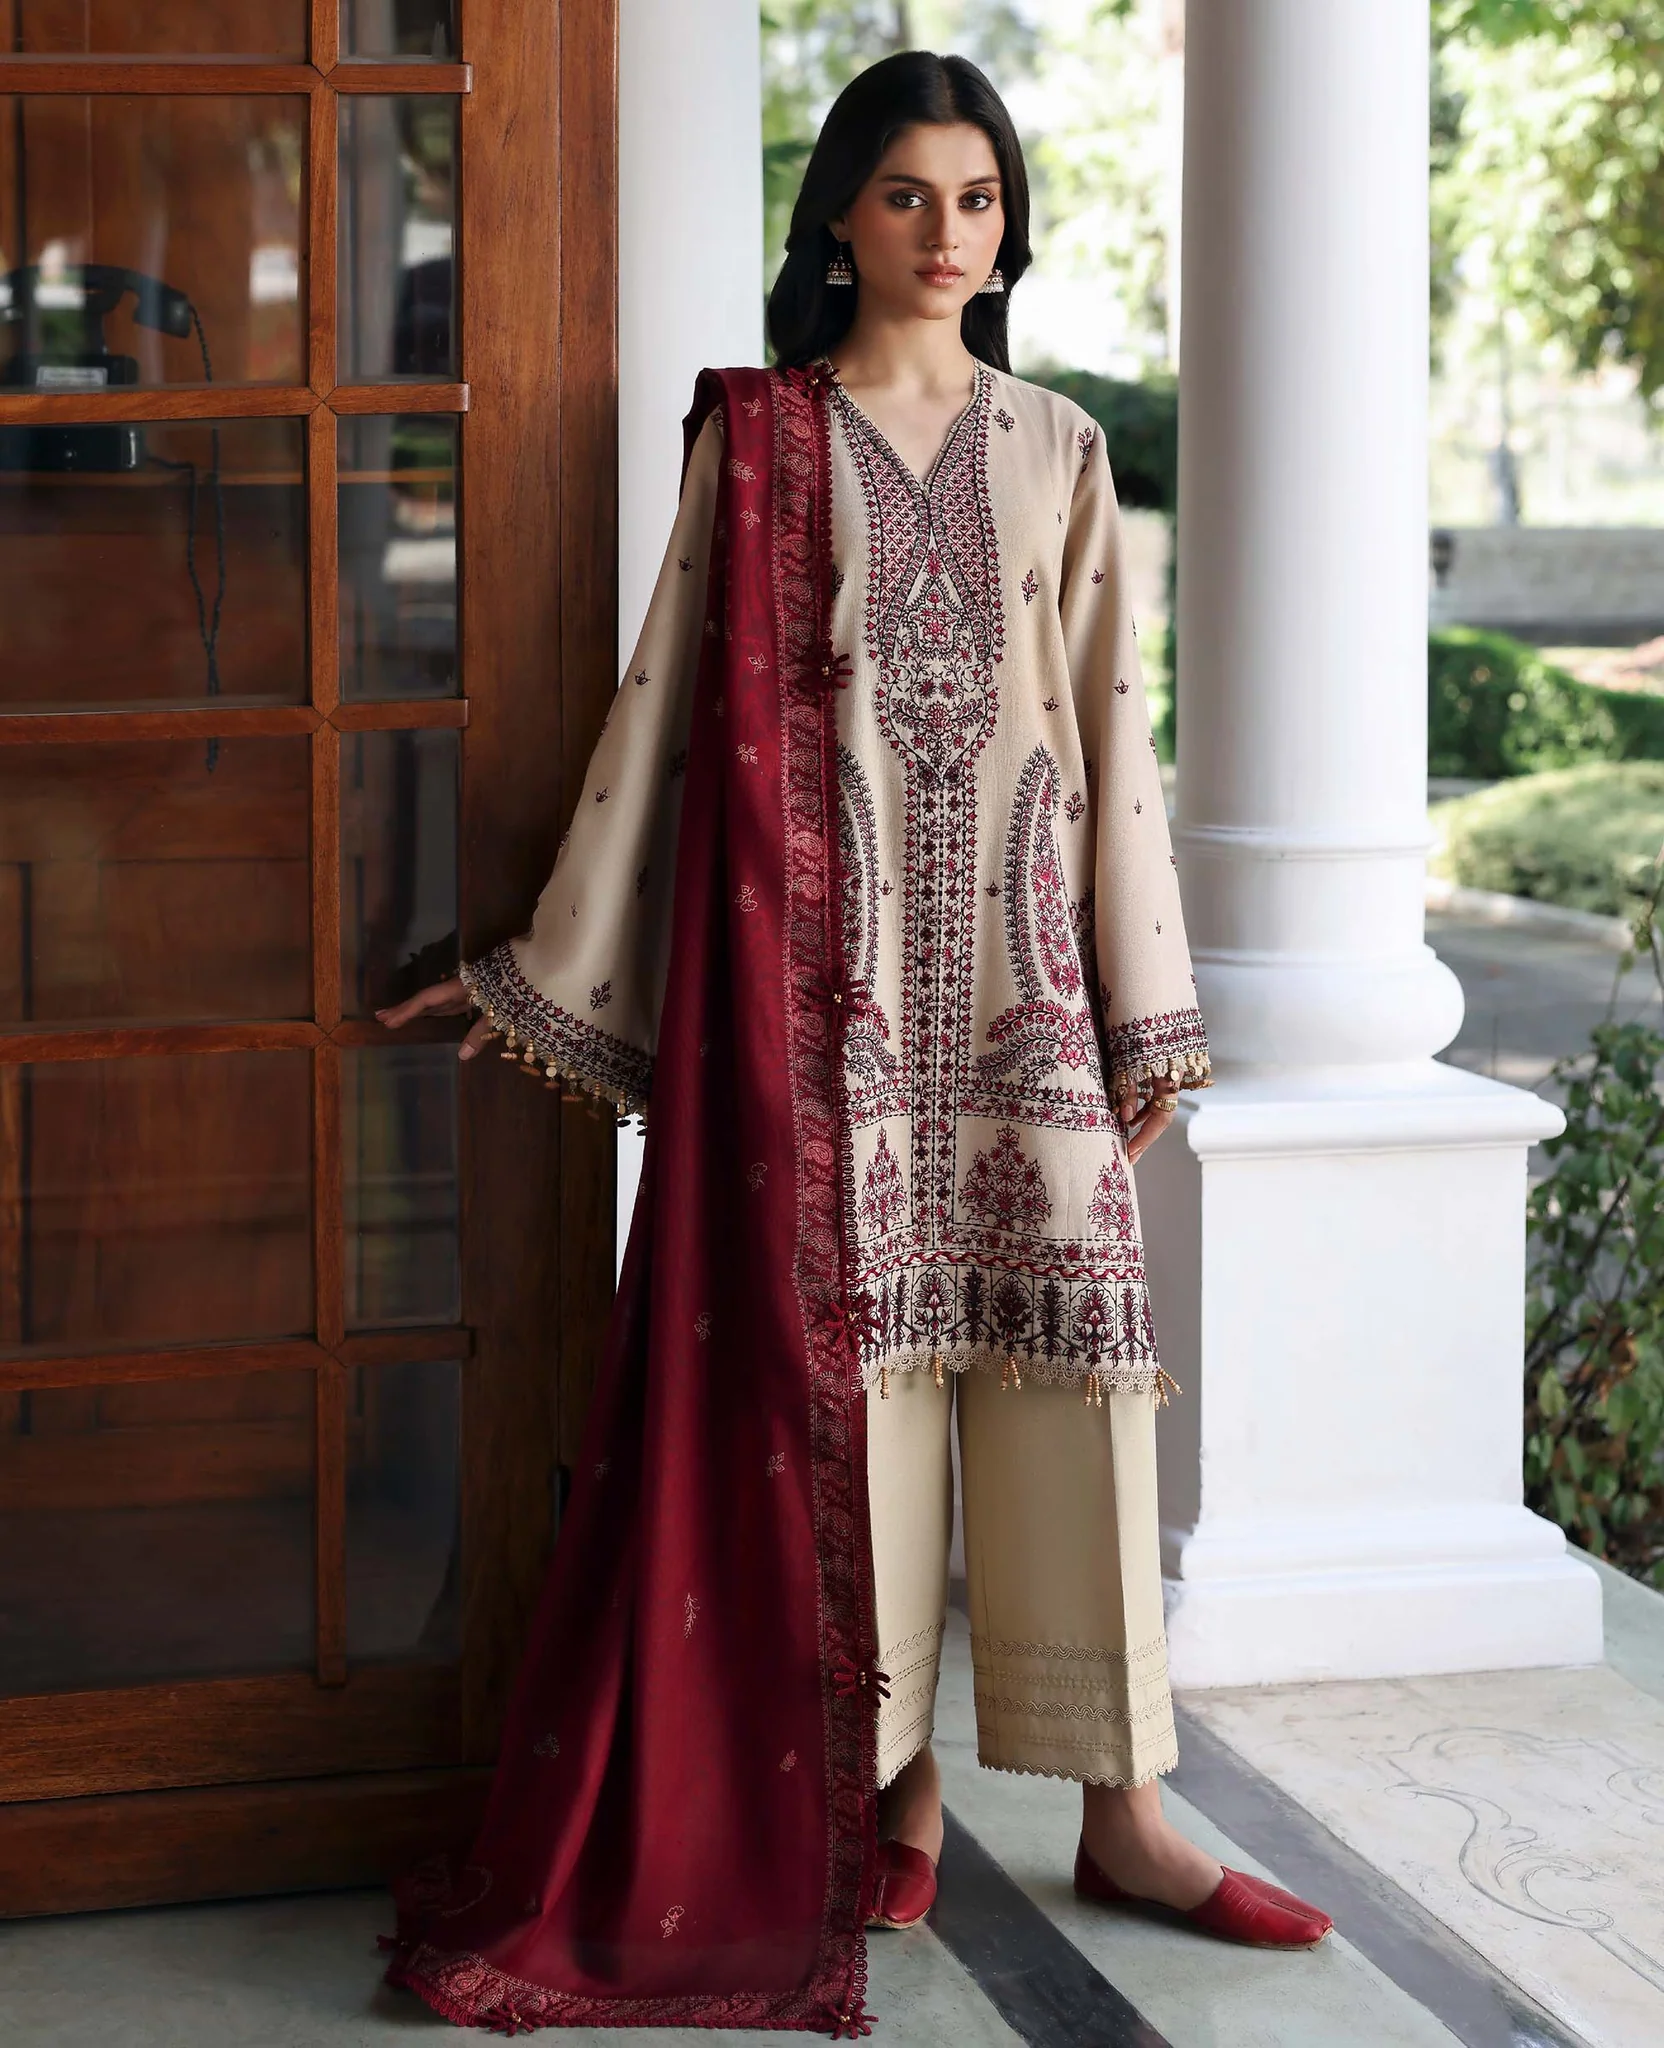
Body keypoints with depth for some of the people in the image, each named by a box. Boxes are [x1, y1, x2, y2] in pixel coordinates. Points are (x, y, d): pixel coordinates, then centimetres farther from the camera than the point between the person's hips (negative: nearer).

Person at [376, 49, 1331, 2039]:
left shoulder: (1058, 450, 11)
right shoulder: (755, 437, 5)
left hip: (1018, 941, 2)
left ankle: (1119, 1811, 4)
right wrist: (554, 962, 5)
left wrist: (1144, 1013, 5)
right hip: (825, 953, -1)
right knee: (849, 1342, -2)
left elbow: (1112, 730, 9)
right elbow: (667, 697, 6)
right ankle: (893, 1788, 9)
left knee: (1068, 1342, -2)